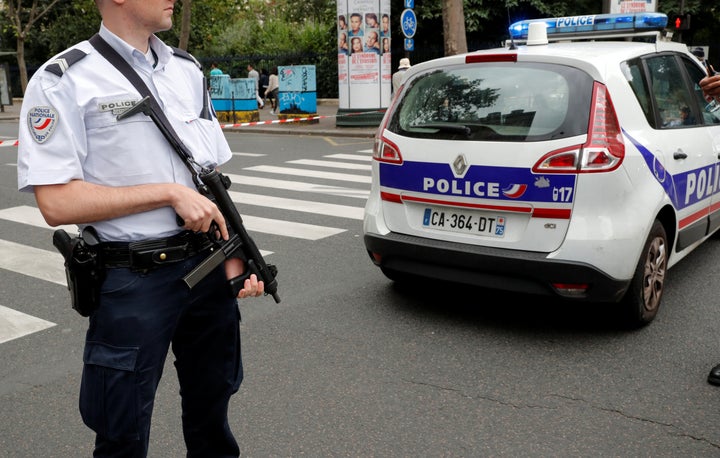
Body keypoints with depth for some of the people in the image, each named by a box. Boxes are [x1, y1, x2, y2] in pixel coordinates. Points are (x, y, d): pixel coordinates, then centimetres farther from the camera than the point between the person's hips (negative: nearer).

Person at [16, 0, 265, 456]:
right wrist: (171, 192, -18)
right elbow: (57, 202, -16)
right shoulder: (64, 81, -9)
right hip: (133, 282, -5)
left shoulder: (188, 71, 9)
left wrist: (234, 257, 1)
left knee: (211, 416, 22)